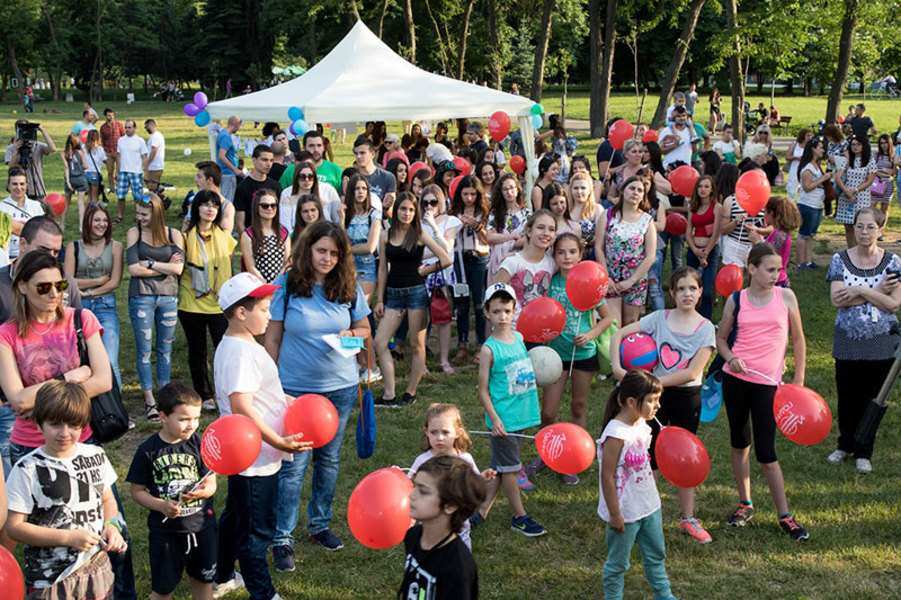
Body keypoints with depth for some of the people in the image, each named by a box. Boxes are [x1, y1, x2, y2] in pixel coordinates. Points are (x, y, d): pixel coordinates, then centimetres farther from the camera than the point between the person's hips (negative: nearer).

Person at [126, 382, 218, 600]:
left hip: (201, 525, 2)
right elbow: (137, 491, -4)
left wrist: (200, 491, -25)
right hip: (165, 530, -2)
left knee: (203, 580, 19)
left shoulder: (199, 444, -7)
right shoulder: (148, 450, -11)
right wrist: (161, 505, -21)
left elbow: (211, 483, -3)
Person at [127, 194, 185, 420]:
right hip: (141, 297, -2)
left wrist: (150, 263, -11)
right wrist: (165, 268, -7)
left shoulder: (174, 235, 2)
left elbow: (178, 268, -9)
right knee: (144, 350, 1)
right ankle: (149, 401, 8)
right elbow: (133, 269, -10)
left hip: (168, 297, 2)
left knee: (165, 349, 10)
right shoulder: (134, 233, -1)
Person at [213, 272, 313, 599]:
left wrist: (290, 401, 13)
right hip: (254, 457, -11)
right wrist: (278, 442, -32)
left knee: (236, 517, 24)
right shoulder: (239, 353, -24)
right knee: (257, 528, 2)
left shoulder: (242, 345, 10)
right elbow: (241, 406, -31)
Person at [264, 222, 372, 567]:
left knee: (329, 458, 15)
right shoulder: (287, 286, -8)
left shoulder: (349, 288, 0)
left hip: (341, 387, 4)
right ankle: (282, 538, 8)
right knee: (293, 465, -2)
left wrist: (351, 335, -13)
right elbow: (272, 338, -3)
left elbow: (364, 328, 10)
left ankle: (320, 524, 31)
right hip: (296, 388, -3)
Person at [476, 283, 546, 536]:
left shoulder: (518, 337, 5)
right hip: (503, 418, -6)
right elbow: (483, 391, -11)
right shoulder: (489, 349, -12)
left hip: (521, 415, 6)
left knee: (500, 466, 15)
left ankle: (482, 509, 26)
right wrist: (494, 419, -17)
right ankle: (520, 516, 16)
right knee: (510, 467, 5)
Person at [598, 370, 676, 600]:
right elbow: (607, 477, -22)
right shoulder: (616, 434, -27)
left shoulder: (641, 424, -2)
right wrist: (615, 515, -17)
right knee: (618, 563, 9)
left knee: (656, 554, 23)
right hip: (626, 512, -8)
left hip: (649, 506, 9)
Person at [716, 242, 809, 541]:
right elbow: (721, 338, 12)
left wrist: (799, 379, 4)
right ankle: (745, 503, 28)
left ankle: (784, 516, 6)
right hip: (735, 379, 2)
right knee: (739, 443, 13)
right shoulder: (736, 300, 1)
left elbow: (798, 339, 7)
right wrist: (731, 358, -8)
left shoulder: (785, 297, -1)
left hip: (766, 382, -2)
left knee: (766, 452, -4)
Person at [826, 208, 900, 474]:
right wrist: (877, 291, -17)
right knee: (847, 397, 11)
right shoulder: (840, 259, -3)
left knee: (871, 398, 9)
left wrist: (860, 291, -19)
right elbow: (836, 299, -15)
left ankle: (863, 452, 25)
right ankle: (846, 444, 33)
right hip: (847, 341, 1)